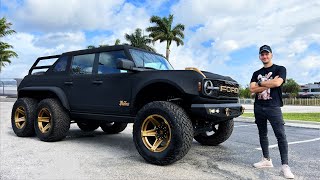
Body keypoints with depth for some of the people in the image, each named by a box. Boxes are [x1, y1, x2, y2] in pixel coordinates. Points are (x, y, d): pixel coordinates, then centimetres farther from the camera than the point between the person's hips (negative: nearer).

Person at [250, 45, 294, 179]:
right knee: (262, 134, 10)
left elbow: (277, 83, -16)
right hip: (259, 107, 5)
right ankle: (267, 160, 21)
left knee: (281, 135, -9)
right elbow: (252, 89, 0)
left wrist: (260, 83, -3)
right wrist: (269, 84, -8)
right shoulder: (256, 73, 15)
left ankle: (285, 165, -5)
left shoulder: (280, 69, 5)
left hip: (273, 107, -5)